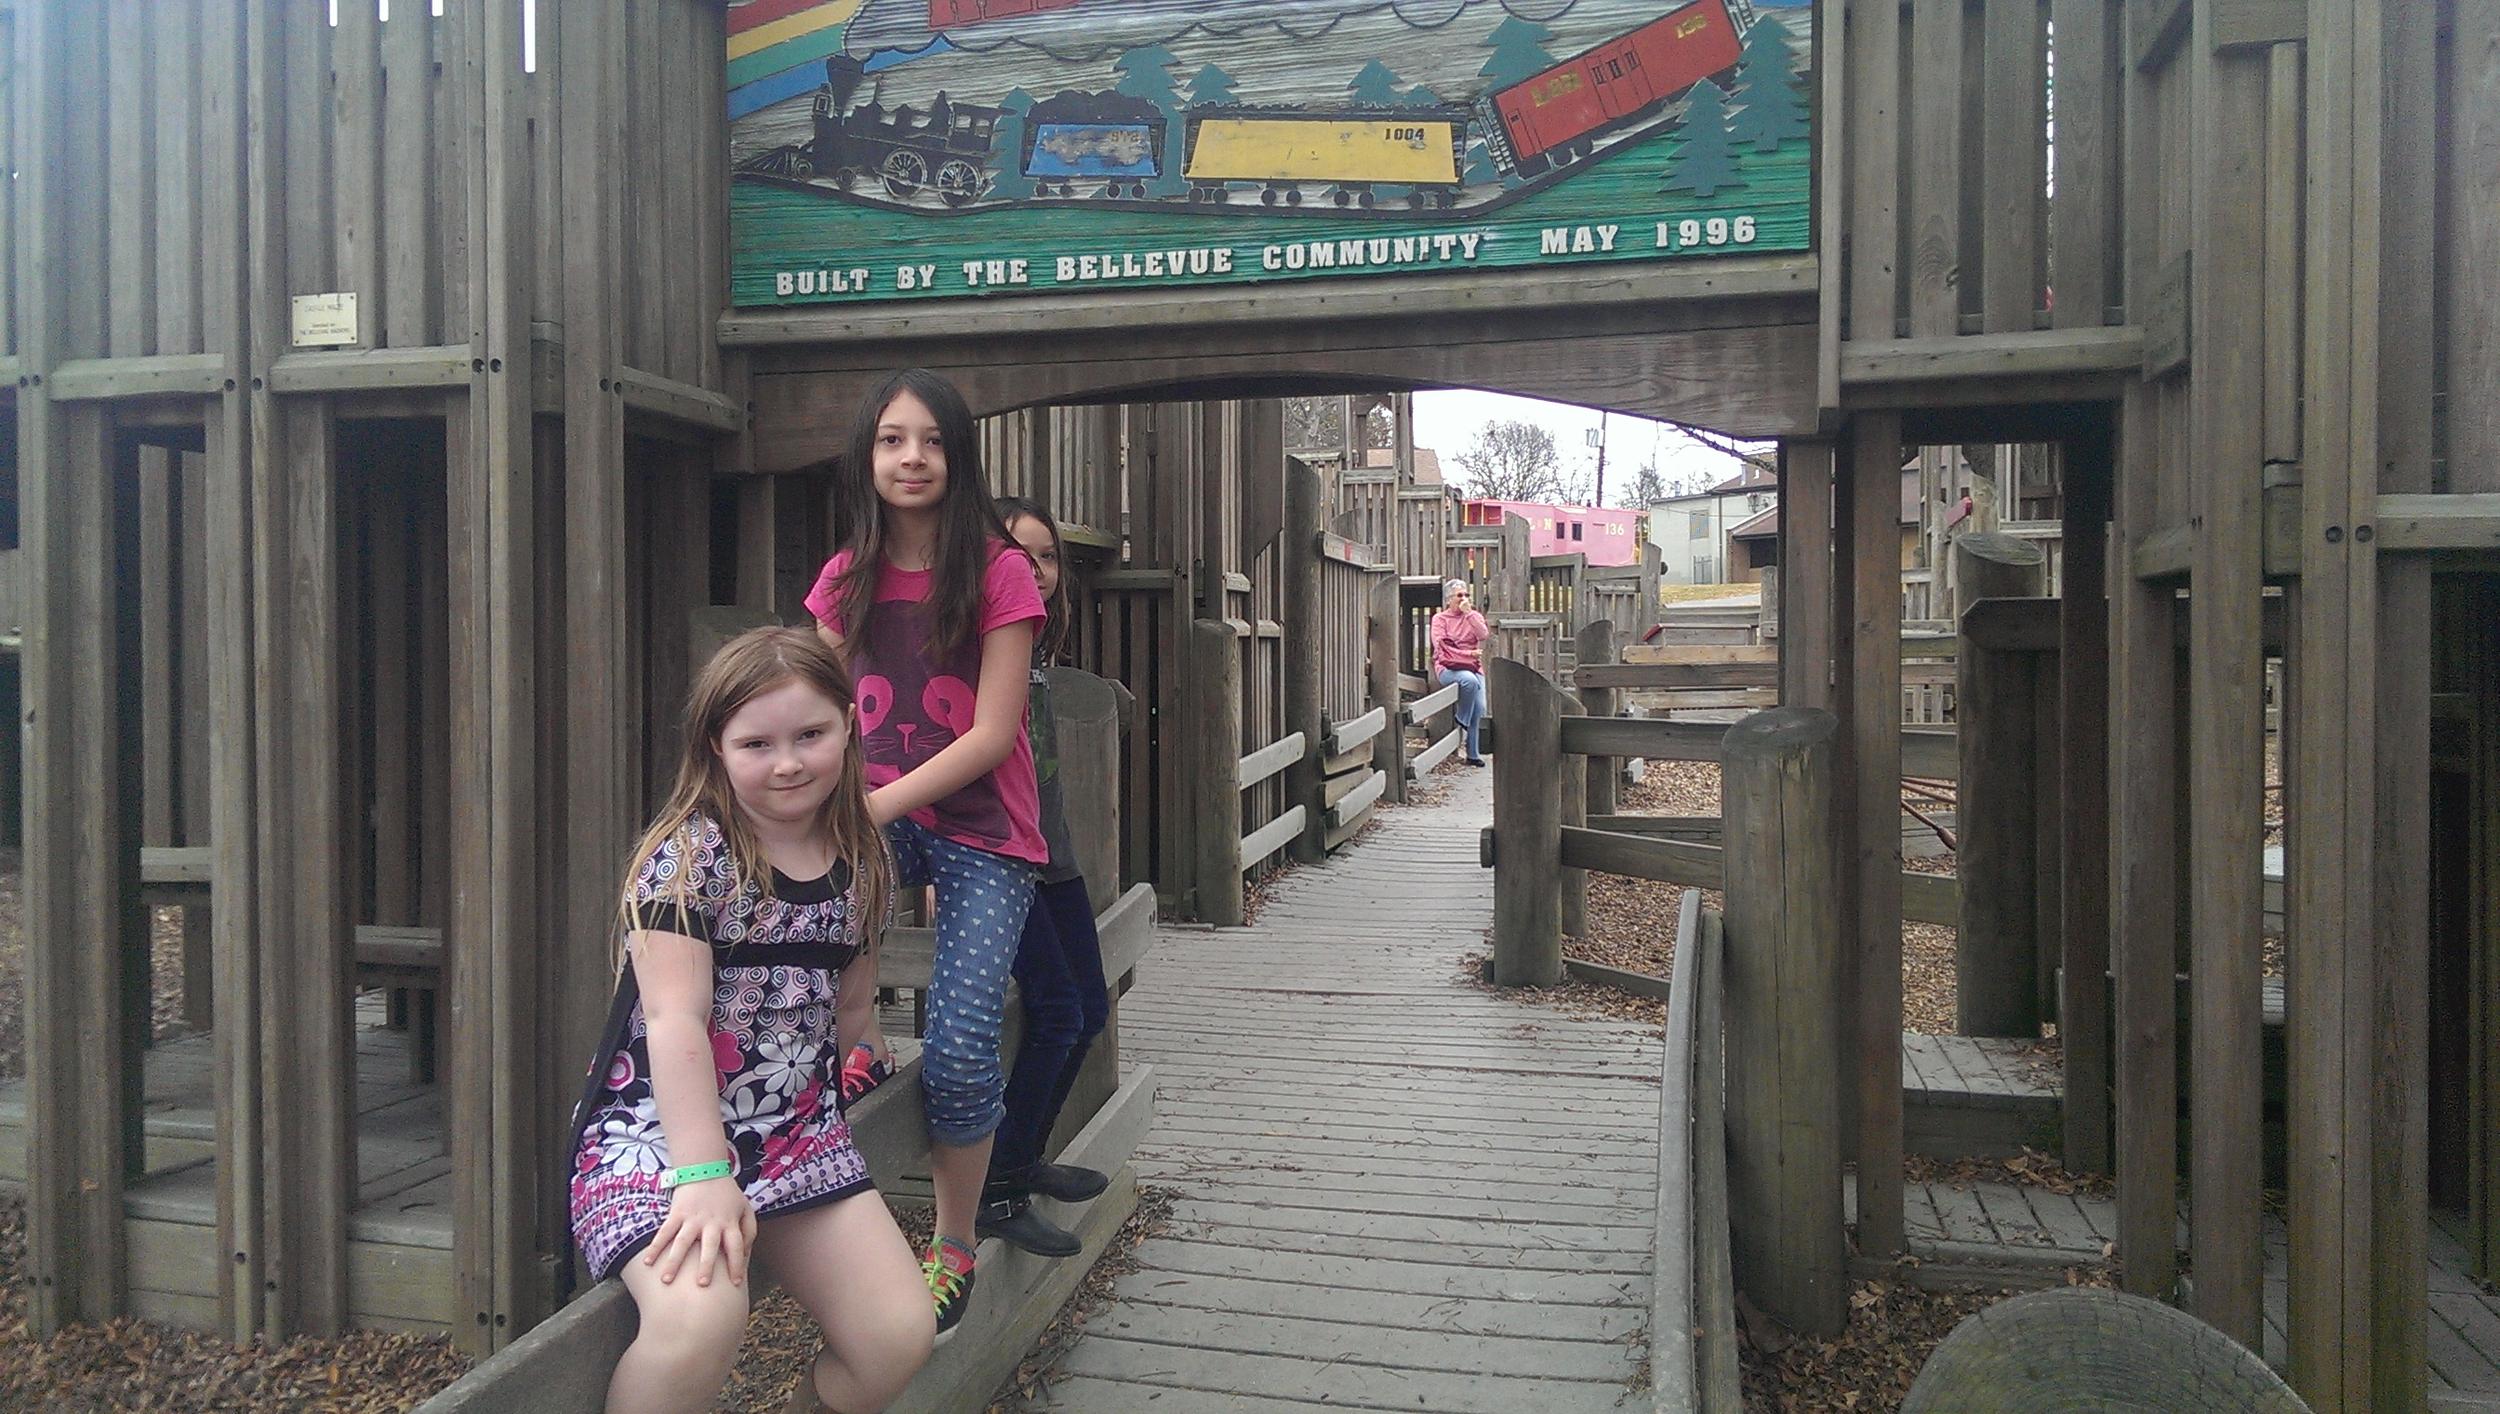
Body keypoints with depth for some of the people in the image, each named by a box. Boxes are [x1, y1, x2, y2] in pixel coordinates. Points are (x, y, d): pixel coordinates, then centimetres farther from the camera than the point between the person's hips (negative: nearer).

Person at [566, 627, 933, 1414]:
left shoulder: (858, 862, 6)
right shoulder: (689, 854, -11)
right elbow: (676, 1019, -19)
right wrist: (702, 1175, -27)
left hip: (799, 1129, 6)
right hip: (659, 1124, -5)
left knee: (901, 1335, -10)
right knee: (701, 1313, -33)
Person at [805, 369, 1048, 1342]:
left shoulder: (998, 571, -8)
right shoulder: (846, 578, 7)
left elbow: (992, 732, -12)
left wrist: (877, 806, -20)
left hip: (984, 832, -3)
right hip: (878, 815, 3)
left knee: (957, 1050, -15)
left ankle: (954, 1249, 11)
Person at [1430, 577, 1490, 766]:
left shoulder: (1474, 616, 16)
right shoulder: (1440, 618, 7)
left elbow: (1484, 635, -4)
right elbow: (1441, 647, -5)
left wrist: (1469, 613, -6)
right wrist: (1469, 654, -9)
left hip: (1473, 668, 4)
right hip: (1447, 668, -4)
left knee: (1479, 709, -16)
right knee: (1470, 680, -37)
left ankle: (1473, 753, -8)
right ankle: (1462, 722, -17)